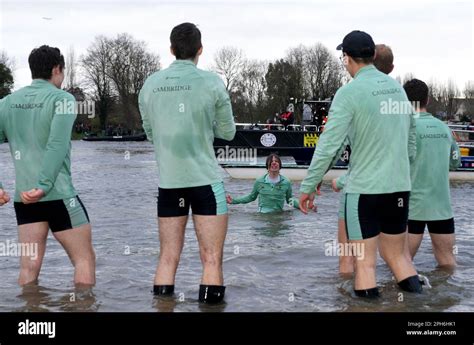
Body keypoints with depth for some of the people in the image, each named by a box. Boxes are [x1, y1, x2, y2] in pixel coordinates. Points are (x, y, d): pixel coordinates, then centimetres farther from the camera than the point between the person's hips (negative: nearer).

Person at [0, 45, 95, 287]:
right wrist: (44, 185, -20)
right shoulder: (62, 99, -4)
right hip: (58, 194, -5)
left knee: (29, 267, 7)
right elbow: (57, 145, -17)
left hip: (23, 197, 5)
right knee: (84, 259, 6)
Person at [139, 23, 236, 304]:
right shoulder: (211, 82, -6)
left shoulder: (151, 84, 4)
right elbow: (228, 132, 3)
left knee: (168, 257, 11)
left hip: (168, 180, 4)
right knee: (212, 258, 2)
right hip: (205, 179, -4)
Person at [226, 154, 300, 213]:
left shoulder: (286, 182, 3)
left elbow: (290, 199, 15)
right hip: (262, 215, 0)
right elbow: (251, 197, 17)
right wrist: (234, 201, 11)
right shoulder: (259, 181, 4)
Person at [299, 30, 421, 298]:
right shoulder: (397, 87, 7)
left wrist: (308, 187, -7)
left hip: (365, 188, -6)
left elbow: (329, 145, -14)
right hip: (400, 187, 6)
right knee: (397, 255, 19)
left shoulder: (350, 92, -11)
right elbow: (411, 136, 14)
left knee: (365, 262, 3)